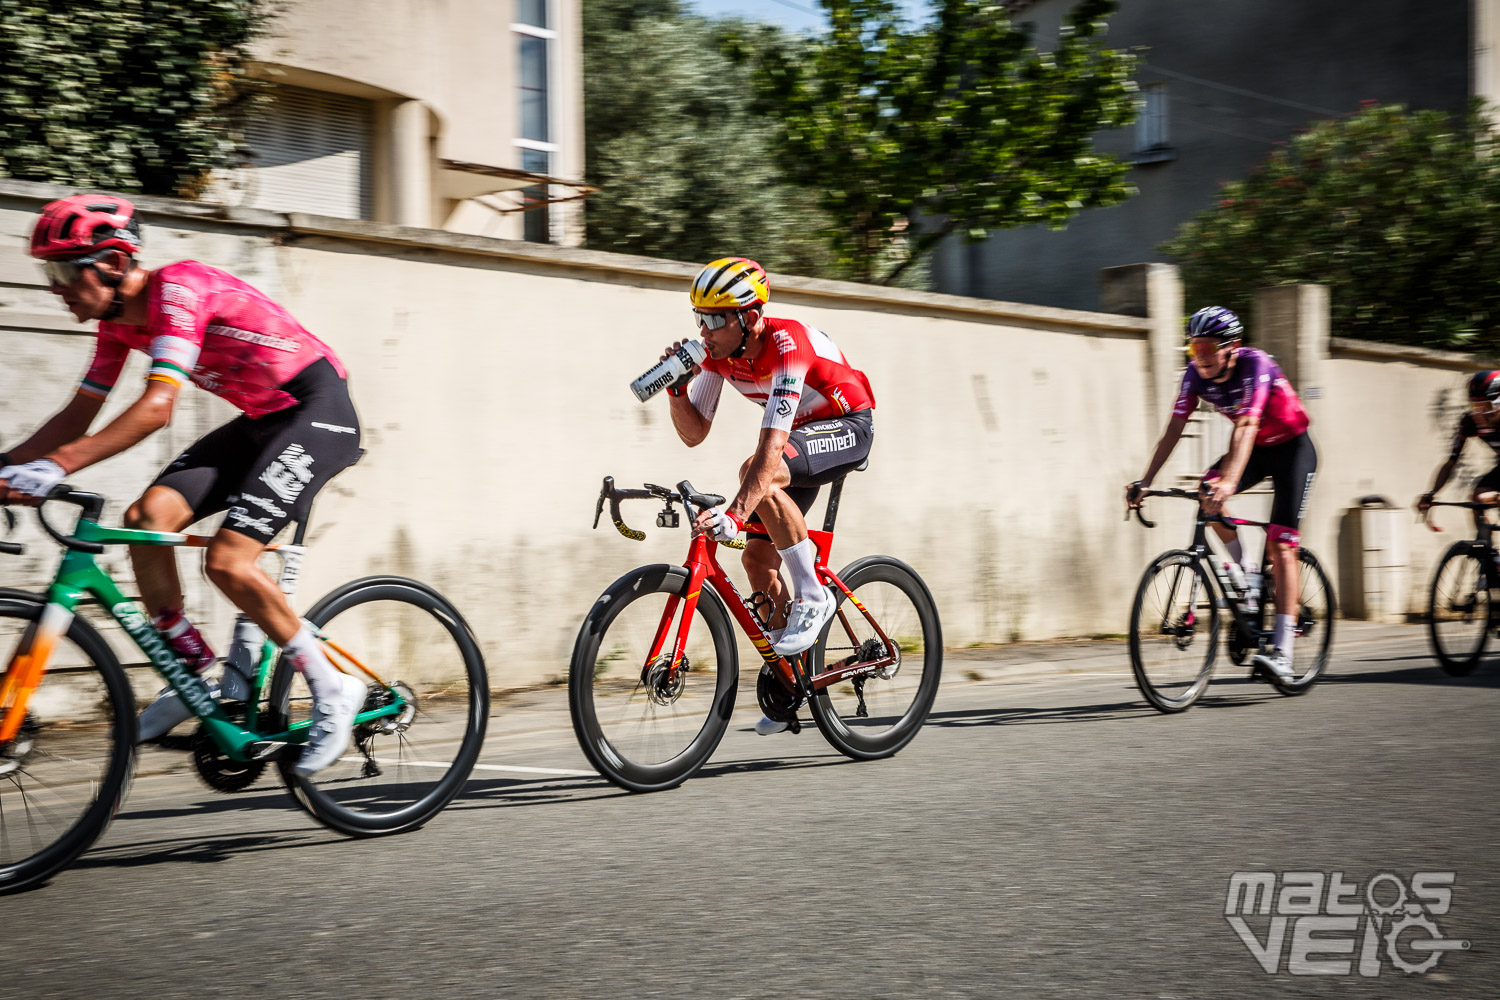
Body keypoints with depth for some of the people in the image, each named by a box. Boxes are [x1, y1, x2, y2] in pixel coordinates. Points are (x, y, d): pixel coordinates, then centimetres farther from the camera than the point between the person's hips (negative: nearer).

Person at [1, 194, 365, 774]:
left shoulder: (176, 289, -23)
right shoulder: (118, 321, 5)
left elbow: (156, 407, -33)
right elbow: (80, 414, 10)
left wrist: (57, 466, -39)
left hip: (318, 410, -9)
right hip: (261, 421, 9)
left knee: (227, 560, -20)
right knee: (146, 518, -9)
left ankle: (333, 689, -5)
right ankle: (196, 675, 5)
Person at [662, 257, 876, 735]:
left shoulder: (787, 346, -33)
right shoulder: (718, 353, -10)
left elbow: (770, 447, -42)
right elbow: (694, 433, -4)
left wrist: (735, 514, -51)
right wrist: (677, 389, -22)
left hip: (848, 426, -8)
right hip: (801, 434, 8)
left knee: (758, 471, -35)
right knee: (758, 559, -1)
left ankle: (813, 597, -21)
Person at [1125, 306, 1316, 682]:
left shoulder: (1255, 365, -30)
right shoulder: (1197, 374, -14)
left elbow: (1246, 427, -42)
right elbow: (1174, 429, -14)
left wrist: (1230, 482, -56)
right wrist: (1144, 482, -24)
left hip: (1291, 447, -6)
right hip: (1256, 449, 6)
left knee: (1280, 546, -14)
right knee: (1207, 493, -25)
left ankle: (1281, 653, -17)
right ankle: (1245, 572, -2)